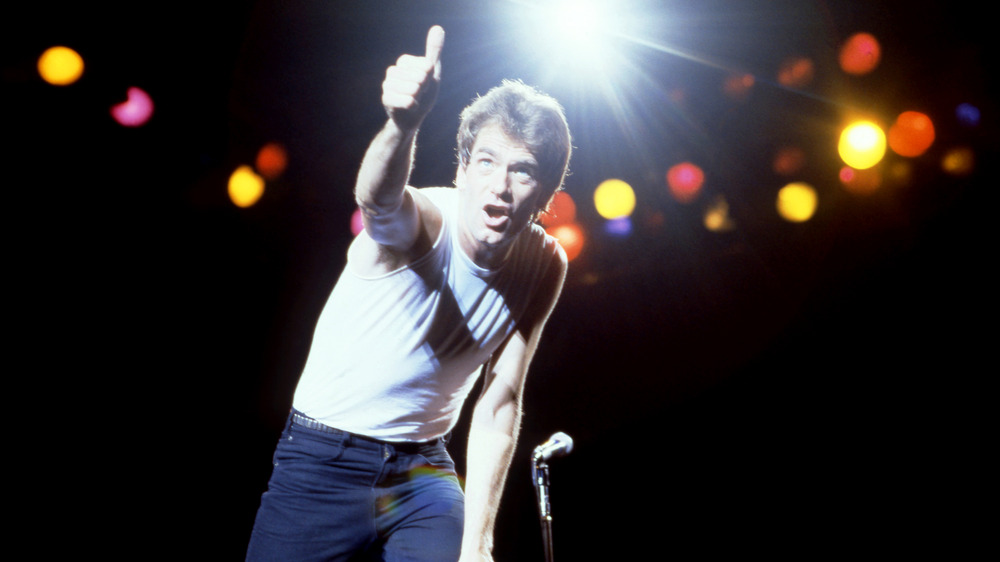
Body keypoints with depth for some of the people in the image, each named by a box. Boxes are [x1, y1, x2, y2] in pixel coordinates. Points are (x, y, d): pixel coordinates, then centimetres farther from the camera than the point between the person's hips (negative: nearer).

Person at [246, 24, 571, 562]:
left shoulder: (544, 266, -8)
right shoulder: (422, 220, -21)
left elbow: (498, 407, -9)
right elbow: (378, 195, -46)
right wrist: (403, 124, -66)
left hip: (423, 468, 3)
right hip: (323, 463, -3)